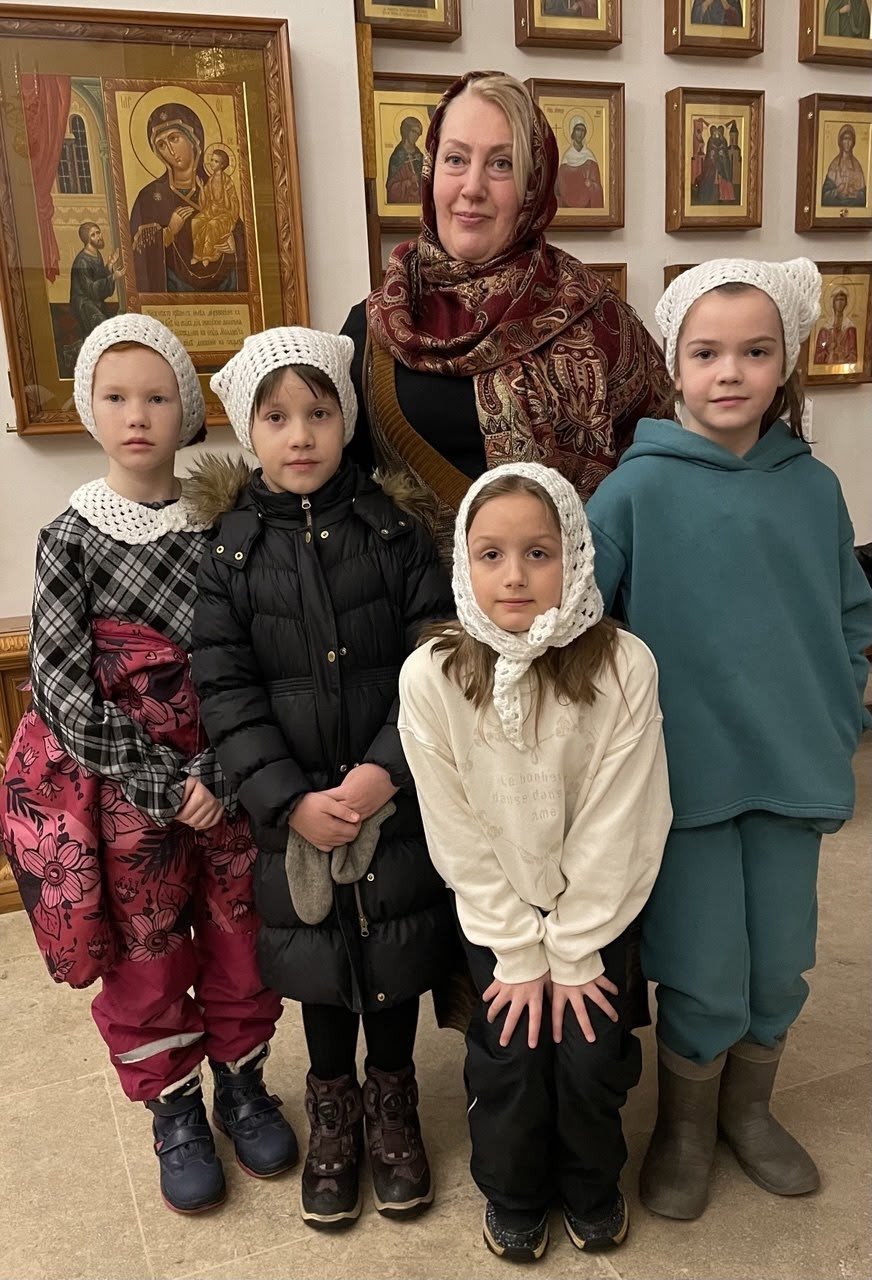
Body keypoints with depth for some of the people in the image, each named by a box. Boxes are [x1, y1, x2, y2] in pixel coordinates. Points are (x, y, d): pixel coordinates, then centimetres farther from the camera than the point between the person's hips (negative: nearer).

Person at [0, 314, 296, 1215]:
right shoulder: (73, 535, -7)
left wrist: (221, 771, -13)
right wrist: (160, 783, -14)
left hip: (226, 777, 2)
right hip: (124, 787, -1)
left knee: (240, 940, 13)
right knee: (147, 957, 12)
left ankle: (242, 1085, 37)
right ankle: (175, 1114, 34)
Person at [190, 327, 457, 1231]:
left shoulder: (393, 530, -4)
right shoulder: (228, 551, -4)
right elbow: (226, 690, -7)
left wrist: (388, 772, -18)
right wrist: (291, 800, -15)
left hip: (395, 797, 0)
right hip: (293, 809, 1)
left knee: (394, 955, 14)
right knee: (319, 954, 16)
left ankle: (392, 1103, 39)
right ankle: (332, 1108, 40)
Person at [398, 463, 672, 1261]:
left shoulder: (624, 666, -23)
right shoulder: (431, 676, -21)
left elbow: (616, 826, -16)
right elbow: (459, 835, -14)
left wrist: (573, 955, -12)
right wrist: (521, 955, -10)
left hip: (598, 901, 0)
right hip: (498, 907, 0)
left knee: (592, 1052, -3)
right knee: (510, 1053, -3)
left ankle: (592, 1183, 31)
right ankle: (513, 1194, 30)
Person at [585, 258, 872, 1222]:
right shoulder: (640, 486, -10)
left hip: (794, 773, 4)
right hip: (686, 772, -3)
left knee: (778, 967, 16)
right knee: (703, 978, 6)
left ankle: (748, 1112, 42)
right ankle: (682, 1132, 34)